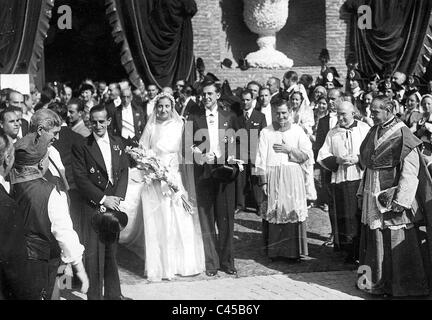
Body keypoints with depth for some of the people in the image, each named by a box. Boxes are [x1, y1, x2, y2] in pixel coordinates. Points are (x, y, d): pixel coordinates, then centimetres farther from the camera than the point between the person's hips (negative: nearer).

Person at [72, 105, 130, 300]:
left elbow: (124, 172, 10)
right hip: (93, 207, -4)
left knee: (112, 251, 12)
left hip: (113, 204, 4)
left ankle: (113, 293, 22)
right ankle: (94, 295, 6)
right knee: (94, 253, -3)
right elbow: (81, 179, -9)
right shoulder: (81, 147, -5)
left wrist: (118, 197, -5)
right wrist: (103, 199, -13)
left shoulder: (117, 143, 11)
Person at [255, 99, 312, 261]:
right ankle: (274, 250, 9)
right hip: (272, 177, 0)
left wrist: (289, 149, -8)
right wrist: (263, 181, -6)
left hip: (293, 177, 0)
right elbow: (261, 159, 1)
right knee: (273, 212, 1)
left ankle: (294, 250, 6)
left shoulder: (298, 131, 8)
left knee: (293, 211, -1)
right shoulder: (266, 132, 5)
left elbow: (307, 154, 3)